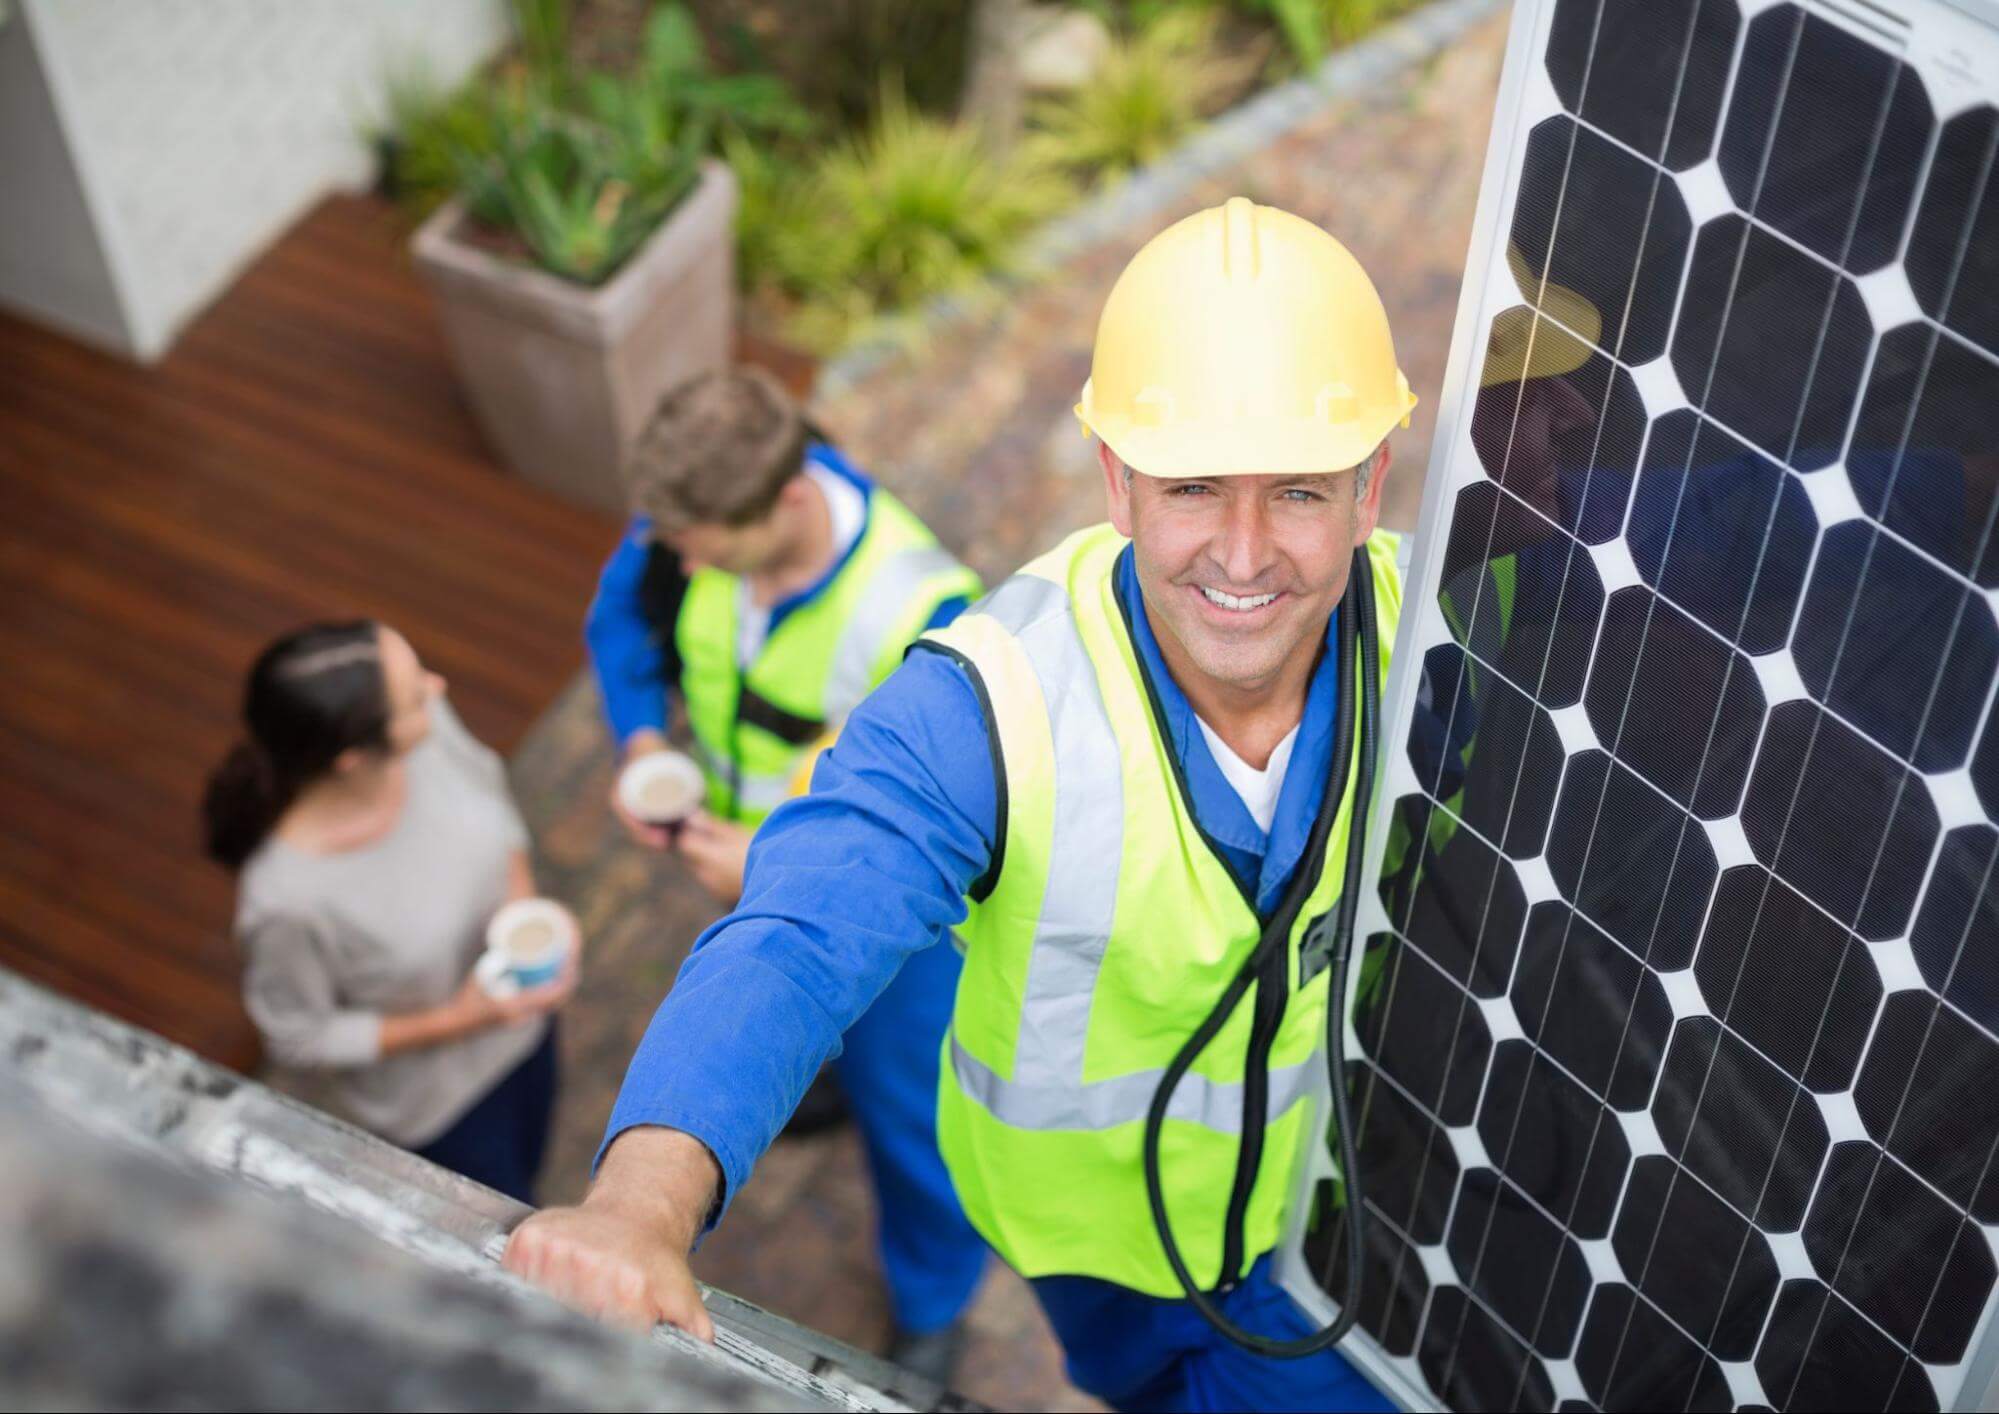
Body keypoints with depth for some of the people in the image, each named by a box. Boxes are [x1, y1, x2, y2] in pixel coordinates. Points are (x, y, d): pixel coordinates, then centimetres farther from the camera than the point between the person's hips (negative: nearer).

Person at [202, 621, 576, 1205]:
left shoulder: (429, 720, -28)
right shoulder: (288, 898, -42)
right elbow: (299, 1036, -21)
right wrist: (454, 1023, -27)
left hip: (520, 1019, 5)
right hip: (432, 1103, -5)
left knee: (522, 1170, 34)